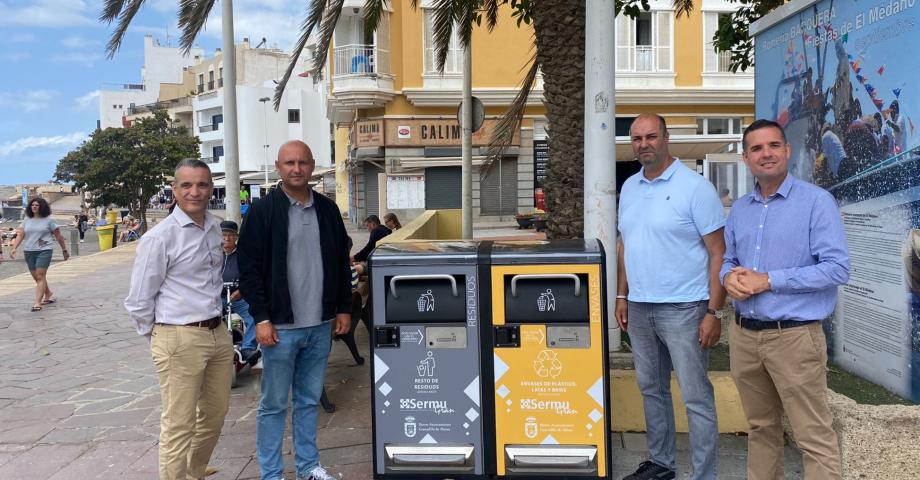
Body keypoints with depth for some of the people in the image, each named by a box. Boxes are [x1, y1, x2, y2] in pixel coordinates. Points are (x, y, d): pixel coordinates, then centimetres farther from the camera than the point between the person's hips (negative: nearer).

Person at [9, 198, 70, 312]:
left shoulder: (48, 220, -1)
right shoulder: (27, 220, 11)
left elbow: (58, 236, 4)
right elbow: (20, 235, 6)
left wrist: (65, 250, 8)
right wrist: (14, 248, -8)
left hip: (44, 251, -5)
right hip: (29, 252, 5)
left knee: (40, 276, -12)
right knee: (36, 277, 11)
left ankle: (37, 303, -16)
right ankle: (49, 295, 30)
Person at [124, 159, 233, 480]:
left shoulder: (215, 229, 6)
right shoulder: (159, 238, -13)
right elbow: (138, 302, -7)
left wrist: (215, 324, 16)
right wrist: (162, 337, 3)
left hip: (219, 333, 7)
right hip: (180, 340, -7)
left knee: (215, 415, 20)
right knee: (179, 427, 1)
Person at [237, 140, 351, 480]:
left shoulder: (327, 209, 8)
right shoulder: (262, 210, -5)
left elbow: (341, 261, 14)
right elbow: (249, 268, -8)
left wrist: (344, 308, 10)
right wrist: (261, 318, -12)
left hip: (320, 325, 4)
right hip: (280, 326, -4)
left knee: (309, 400, 15)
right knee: (274, 405, 6)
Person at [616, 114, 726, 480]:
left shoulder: (695, 187, -10)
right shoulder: (629, 187, 10)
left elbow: (718, 253, -11)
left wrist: (714, 312, -15)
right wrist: (622, 296, 12)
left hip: (682, 309, -7)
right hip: (639, 308, 7)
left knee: (696, 397, 0)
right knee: (651, 389, 17)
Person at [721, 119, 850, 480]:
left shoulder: (816, 201, -8)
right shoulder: (739, 208, 11)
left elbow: (837, 268, -15)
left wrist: (768, 280, -18)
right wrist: (729, 277, -6)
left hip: (794, 336, -6)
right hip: (744, 335, 6)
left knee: (813, 436, 1)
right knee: (760, 427, 19)